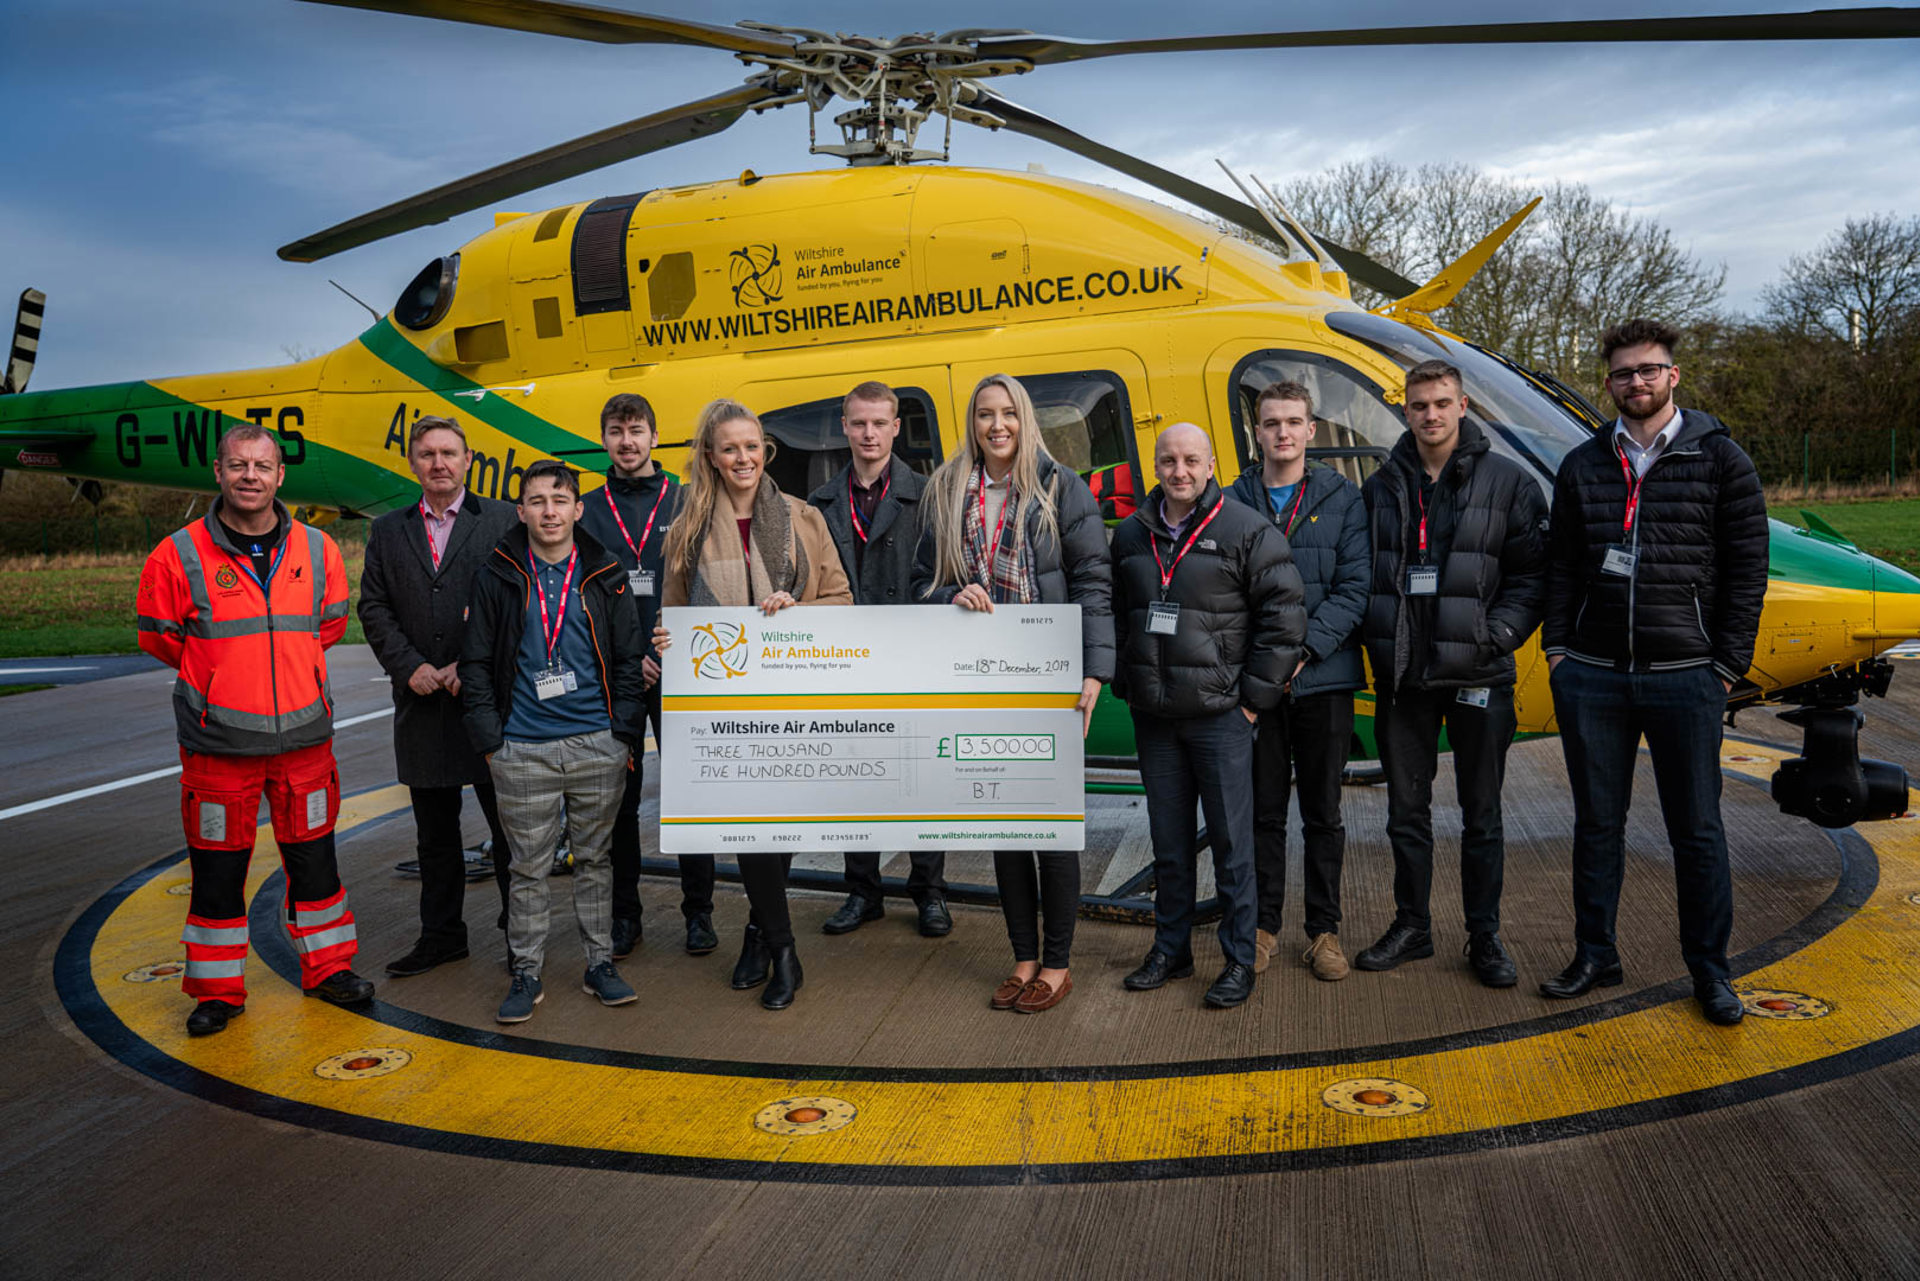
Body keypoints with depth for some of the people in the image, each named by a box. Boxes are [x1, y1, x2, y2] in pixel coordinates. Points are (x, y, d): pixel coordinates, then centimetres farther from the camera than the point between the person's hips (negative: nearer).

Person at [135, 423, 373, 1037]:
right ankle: (218, 989, 23)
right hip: (218, 744, -2)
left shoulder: (318, 551, 1)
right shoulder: (178, 556, -7)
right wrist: (225, 674, 9)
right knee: (217, 868, 8)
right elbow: (160, 638, 6)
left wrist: (275, 668, 11)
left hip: (304, 737, 2)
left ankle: (327, 967, 28)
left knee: (314, 858, 12)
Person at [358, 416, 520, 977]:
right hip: (423, 700, 4)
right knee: (434, 829, 12)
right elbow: (373, 606, 7)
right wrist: (410, 666, -7)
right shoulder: (388, 531, 12)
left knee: (508, 822, 3)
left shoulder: (504, 521, 1)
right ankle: (441, 934, 23)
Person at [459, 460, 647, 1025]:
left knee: (595, 857, 11)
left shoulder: (605, 576, 5)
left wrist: (625, 733, 1)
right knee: (529, 866, 5)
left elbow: (630, 658, 8)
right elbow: (476, 663, 4)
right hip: (523, 750, -1)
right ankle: (526, 972, 17)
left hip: (598, 745, 1)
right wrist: (489, 738, -2)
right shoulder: (497, 577, 2)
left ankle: (600, 963, 22)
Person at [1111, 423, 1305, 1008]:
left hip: (1220, 716, -4)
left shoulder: (1247, 531, -5)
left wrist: (1254, 697, -9)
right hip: (1153, 717, 5)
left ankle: (1239, 960, 12)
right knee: (1168, 842, 13)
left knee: (1231, 841, 1)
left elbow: (1283, 616, -7)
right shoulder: (1130, 536, 10)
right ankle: (1171, 950, 26)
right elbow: (1117, 618, 21)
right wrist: (1126, 685, 12)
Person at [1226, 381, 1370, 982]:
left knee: (1323, 813, 8)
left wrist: (1304, 648, -13)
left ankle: (1324, 928, 20)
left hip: (1324, 677, 0)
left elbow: (1355, 586, -3)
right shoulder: (1234, 501, 5)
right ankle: (1263, 926, 21)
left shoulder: (1343, 498, 4)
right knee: (1263, 811, 8)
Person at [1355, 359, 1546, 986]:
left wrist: (1497, 636, -13)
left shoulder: (1508, 482, 0)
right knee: (1407, 809, 10)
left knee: (1481, 813, 7)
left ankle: (1484, 936, 19)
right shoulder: (1382, 487, 8)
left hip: (1477, 676, -2)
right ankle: (1412, 926, 24)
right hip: (1401, 675, 3)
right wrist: (1377, 638, 0)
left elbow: (1531, 575, -1)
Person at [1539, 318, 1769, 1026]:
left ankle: (1710, 970, 20)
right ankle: (1595, 955, 23)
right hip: (1590, 676, 2)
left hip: (1684, 678, -2)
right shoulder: (1583, 465, 9)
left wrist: (1726, 665, -5)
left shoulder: (1719, 458, 1)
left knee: (1696, 829, 5)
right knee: (1596, 822, 10)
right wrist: (1556, 648, 2)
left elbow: (1746, 568, 0)